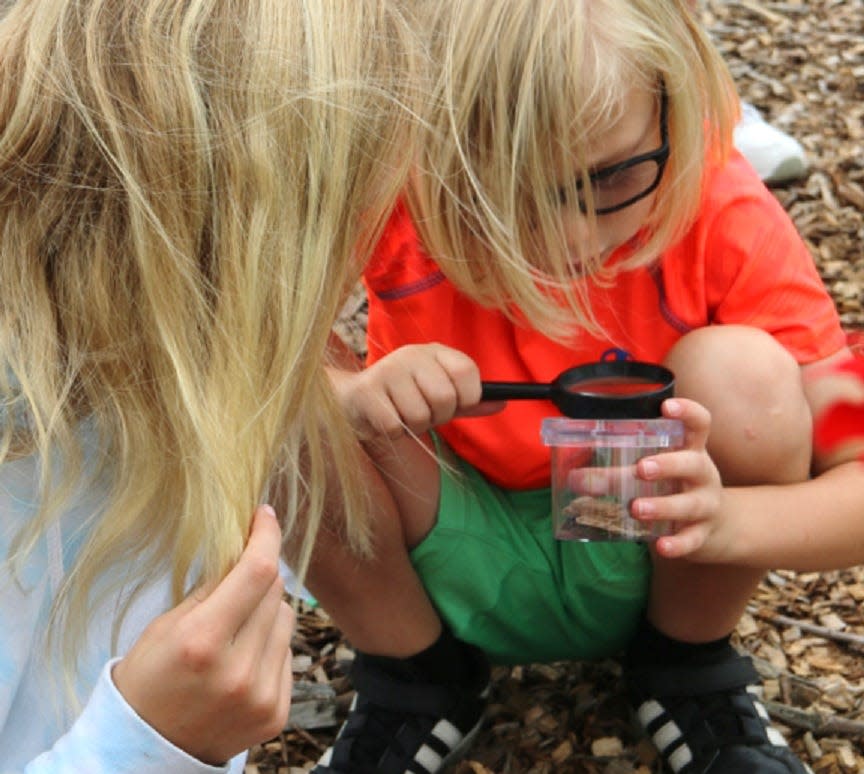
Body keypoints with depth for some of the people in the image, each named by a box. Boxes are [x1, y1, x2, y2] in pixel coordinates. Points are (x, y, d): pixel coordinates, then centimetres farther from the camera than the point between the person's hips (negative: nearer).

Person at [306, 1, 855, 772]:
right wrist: (351, 392, -40)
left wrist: (725, 520, -43)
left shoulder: (726, 217, -24)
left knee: (740, 373, -29)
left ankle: (690, 670, 1)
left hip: (639, 559, 0)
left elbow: (852, 480, -21)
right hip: (457, 557, 1)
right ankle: (416, 680, 2)